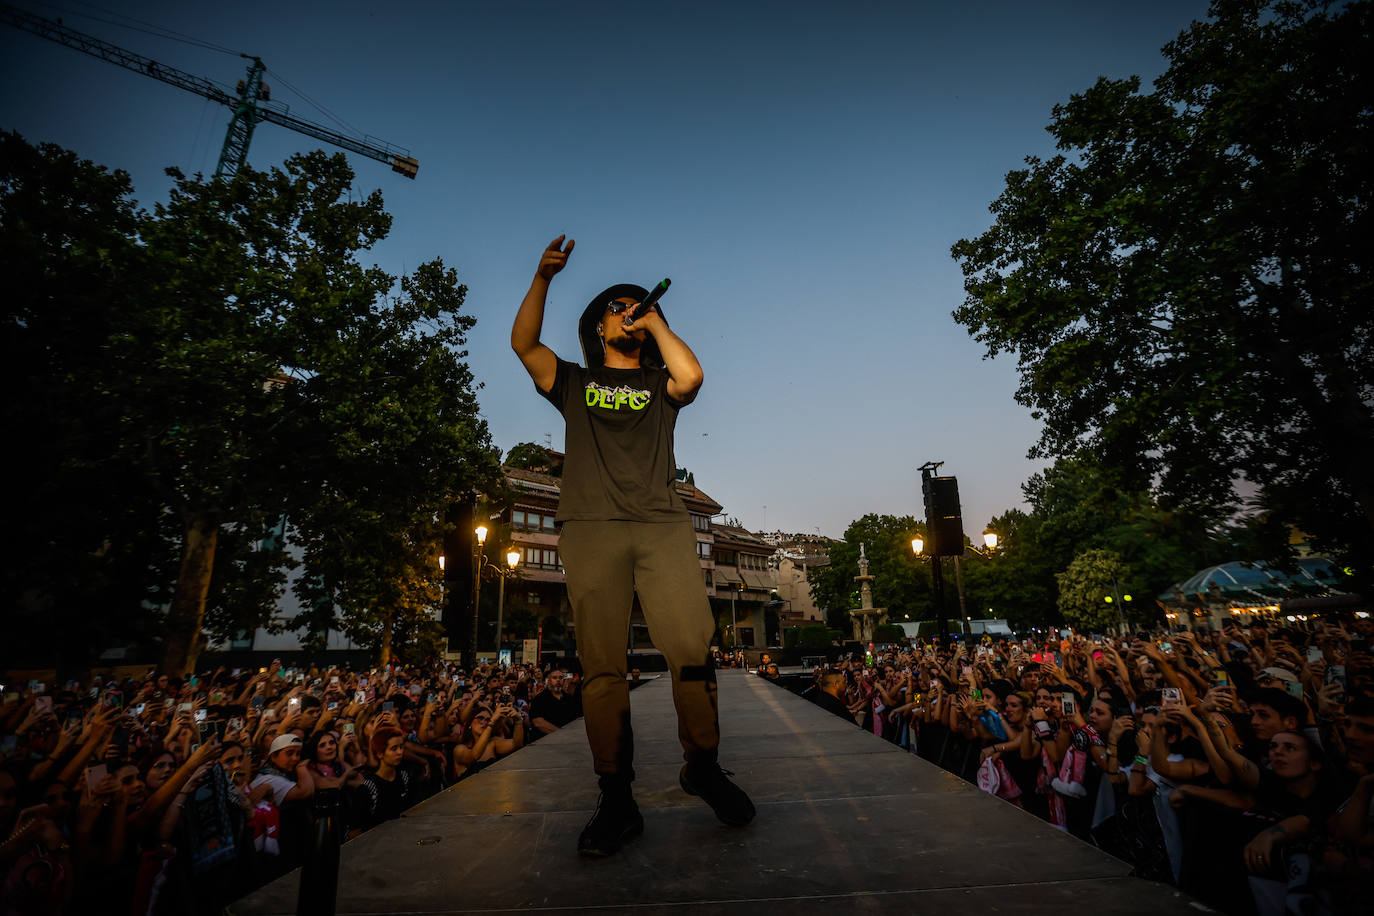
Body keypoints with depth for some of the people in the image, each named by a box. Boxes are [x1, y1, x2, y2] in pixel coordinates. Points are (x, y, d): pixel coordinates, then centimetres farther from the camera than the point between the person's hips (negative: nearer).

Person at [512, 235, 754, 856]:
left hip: (661, 525, 0)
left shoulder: (659, 385, 23)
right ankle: (617, 801, 3)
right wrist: (542, 279, 0)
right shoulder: (575, 384, 25)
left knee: (691, 648, -12)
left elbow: (691, 375, 0)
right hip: (590, 529, 0)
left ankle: (702, 766, 8)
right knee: (601, 665, -5)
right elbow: (523, 343, 11)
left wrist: (654, 320, 14)